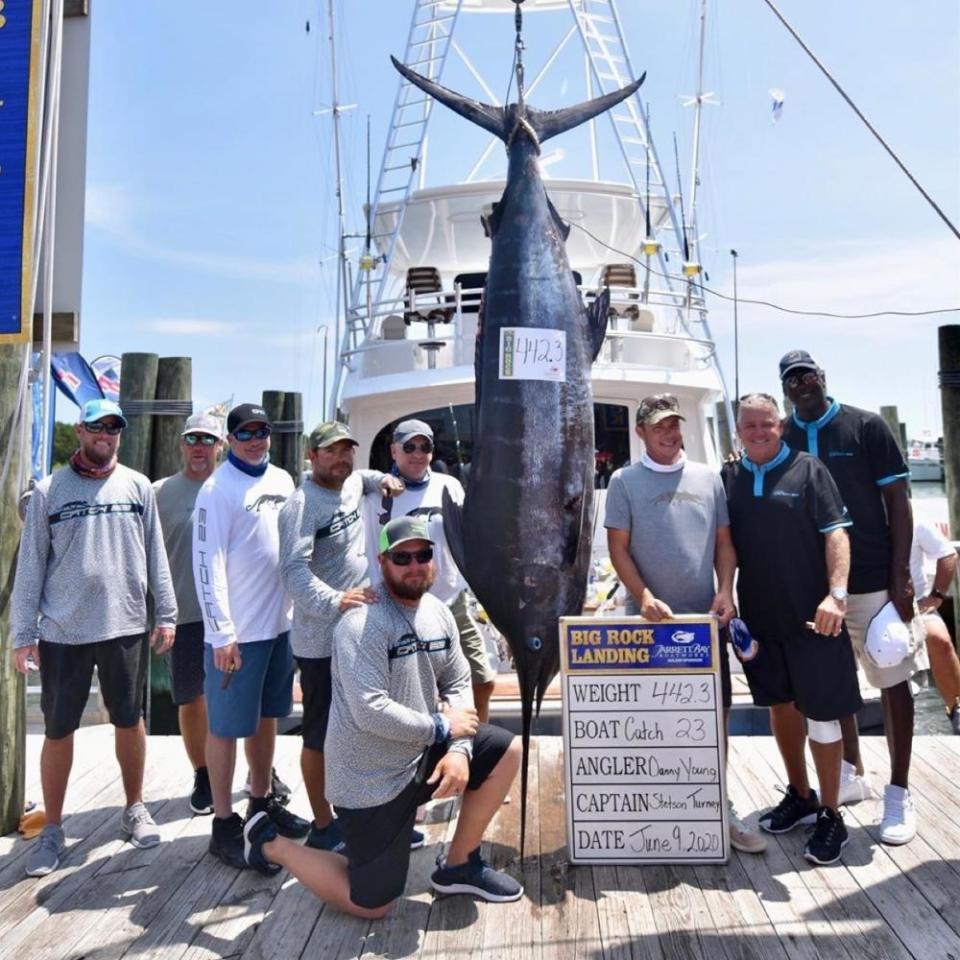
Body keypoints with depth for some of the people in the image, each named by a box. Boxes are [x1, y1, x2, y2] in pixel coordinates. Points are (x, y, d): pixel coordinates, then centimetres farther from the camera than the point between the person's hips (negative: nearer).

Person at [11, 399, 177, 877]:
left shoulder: (138, 486, 3)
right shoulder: (49, 491, -2)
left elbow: (155, 555, 5)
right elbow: (30, 565, 0)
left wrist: (166, 614, 3)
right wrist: (23, 632, -2)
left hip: (127, 627, 1)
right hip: (62, 632, -1)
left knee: (130, 722, 13)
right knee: (58, 731, 10)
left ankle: (134, 808, 33)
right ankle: (52, 829, 27)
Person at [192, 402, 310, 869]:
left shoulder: (282, 480, 8)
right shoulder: (218, 489, -12)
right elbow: (208, 564, -16)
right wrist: (222, 633, -19)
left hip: (280, 621, 7)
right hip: (237, 631, -7)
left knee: (267, 716, 18)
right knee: (227, 726, 4)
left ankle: (263, 800, 33)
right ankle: (224, 823, 17)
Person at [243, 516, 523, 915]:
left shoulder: (439, 613, 1)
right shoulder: (361, 625, -24)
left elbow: (458, 683, 3)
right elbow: (371, 714, -29)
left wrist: (459, 748, -13)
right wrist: (442, 728, -18)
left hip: (422, 754, 7)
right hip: (370, 781, -7)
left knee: (506, 751, 1)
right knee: (371, 905, 4)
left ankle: (458, 866, 15)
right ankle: (271, 843, 24)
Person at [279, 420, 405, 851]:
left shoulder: (351, 486, 9)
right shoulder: (301, 505, -16)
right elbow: (294, 569, -27)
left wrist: (383, 479, 14)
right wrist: (335, 601, -43)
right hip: (322, 641, -8)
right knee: (320, 736, 6)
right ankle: (323, 826, 22)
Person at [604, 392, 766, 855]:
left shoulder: (707, 478, 9)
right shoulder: (624, 481, 0)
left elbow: (723, 542, 11)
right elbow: (618, 548, -3)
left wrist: (725, 591, -4)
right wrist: (645, 597, -15)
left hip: (705, 617, 3)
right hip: (650, 619, -3)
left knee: (716, 711, 8)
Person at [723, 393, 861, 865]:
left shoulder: (808, 470, -4)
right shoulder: (729, 478, 5)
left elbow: (835, 533, -9)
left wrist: (836, 594, -19)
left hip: (811, 617, -4)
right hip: (759, 617, 4)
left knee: (821, 713, 3)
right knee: (781, 706, 17)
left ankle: (830, 815, 19)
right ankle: (799, 795, 35)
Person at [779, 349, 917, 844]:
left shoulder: (866, 427, -4)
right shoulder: (781, 439, 4)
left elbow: (897, 502, -4)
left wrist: (900, 576, -10)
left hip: (873, 579, -3)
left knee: (892, 682, 3)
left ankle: (898, 793, 16)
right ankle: (852, 773, 32)